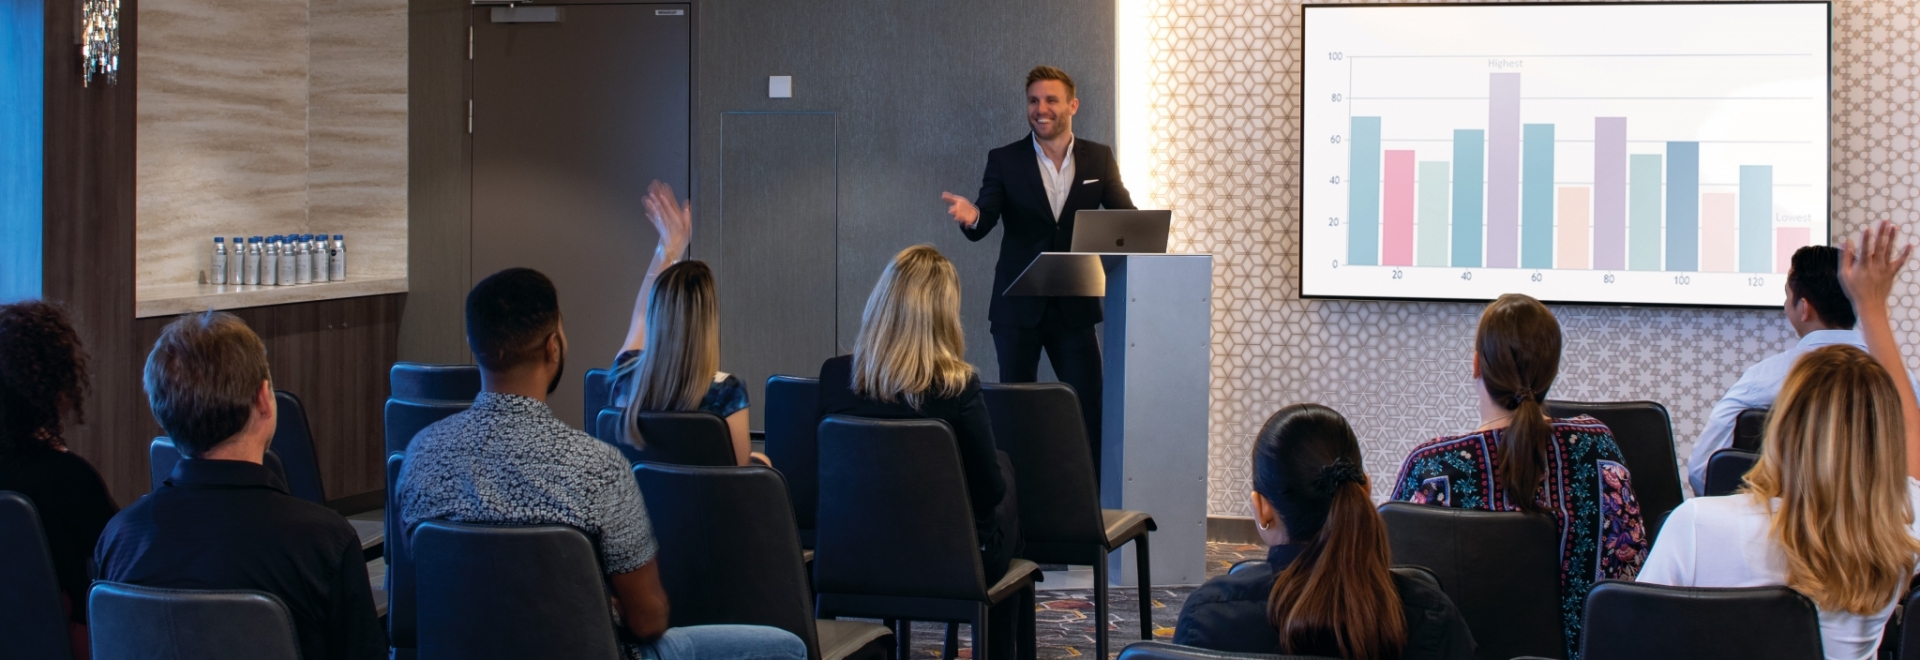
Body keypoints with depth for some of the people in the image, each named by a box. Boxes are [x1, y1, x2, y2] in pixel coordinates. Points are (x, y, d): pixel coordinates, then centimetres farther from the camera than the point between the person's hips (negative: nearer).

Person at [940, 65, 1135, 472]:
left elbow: (1125, 216, 2)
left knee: (1089, 407, -1)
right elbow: (983, 224, -8)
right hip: (1018, 305, -1)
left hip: (1074, 305, 1)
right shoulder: (1004, 161, 1)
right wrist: (971, 217, -33)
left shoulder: (1099, 159, 5)